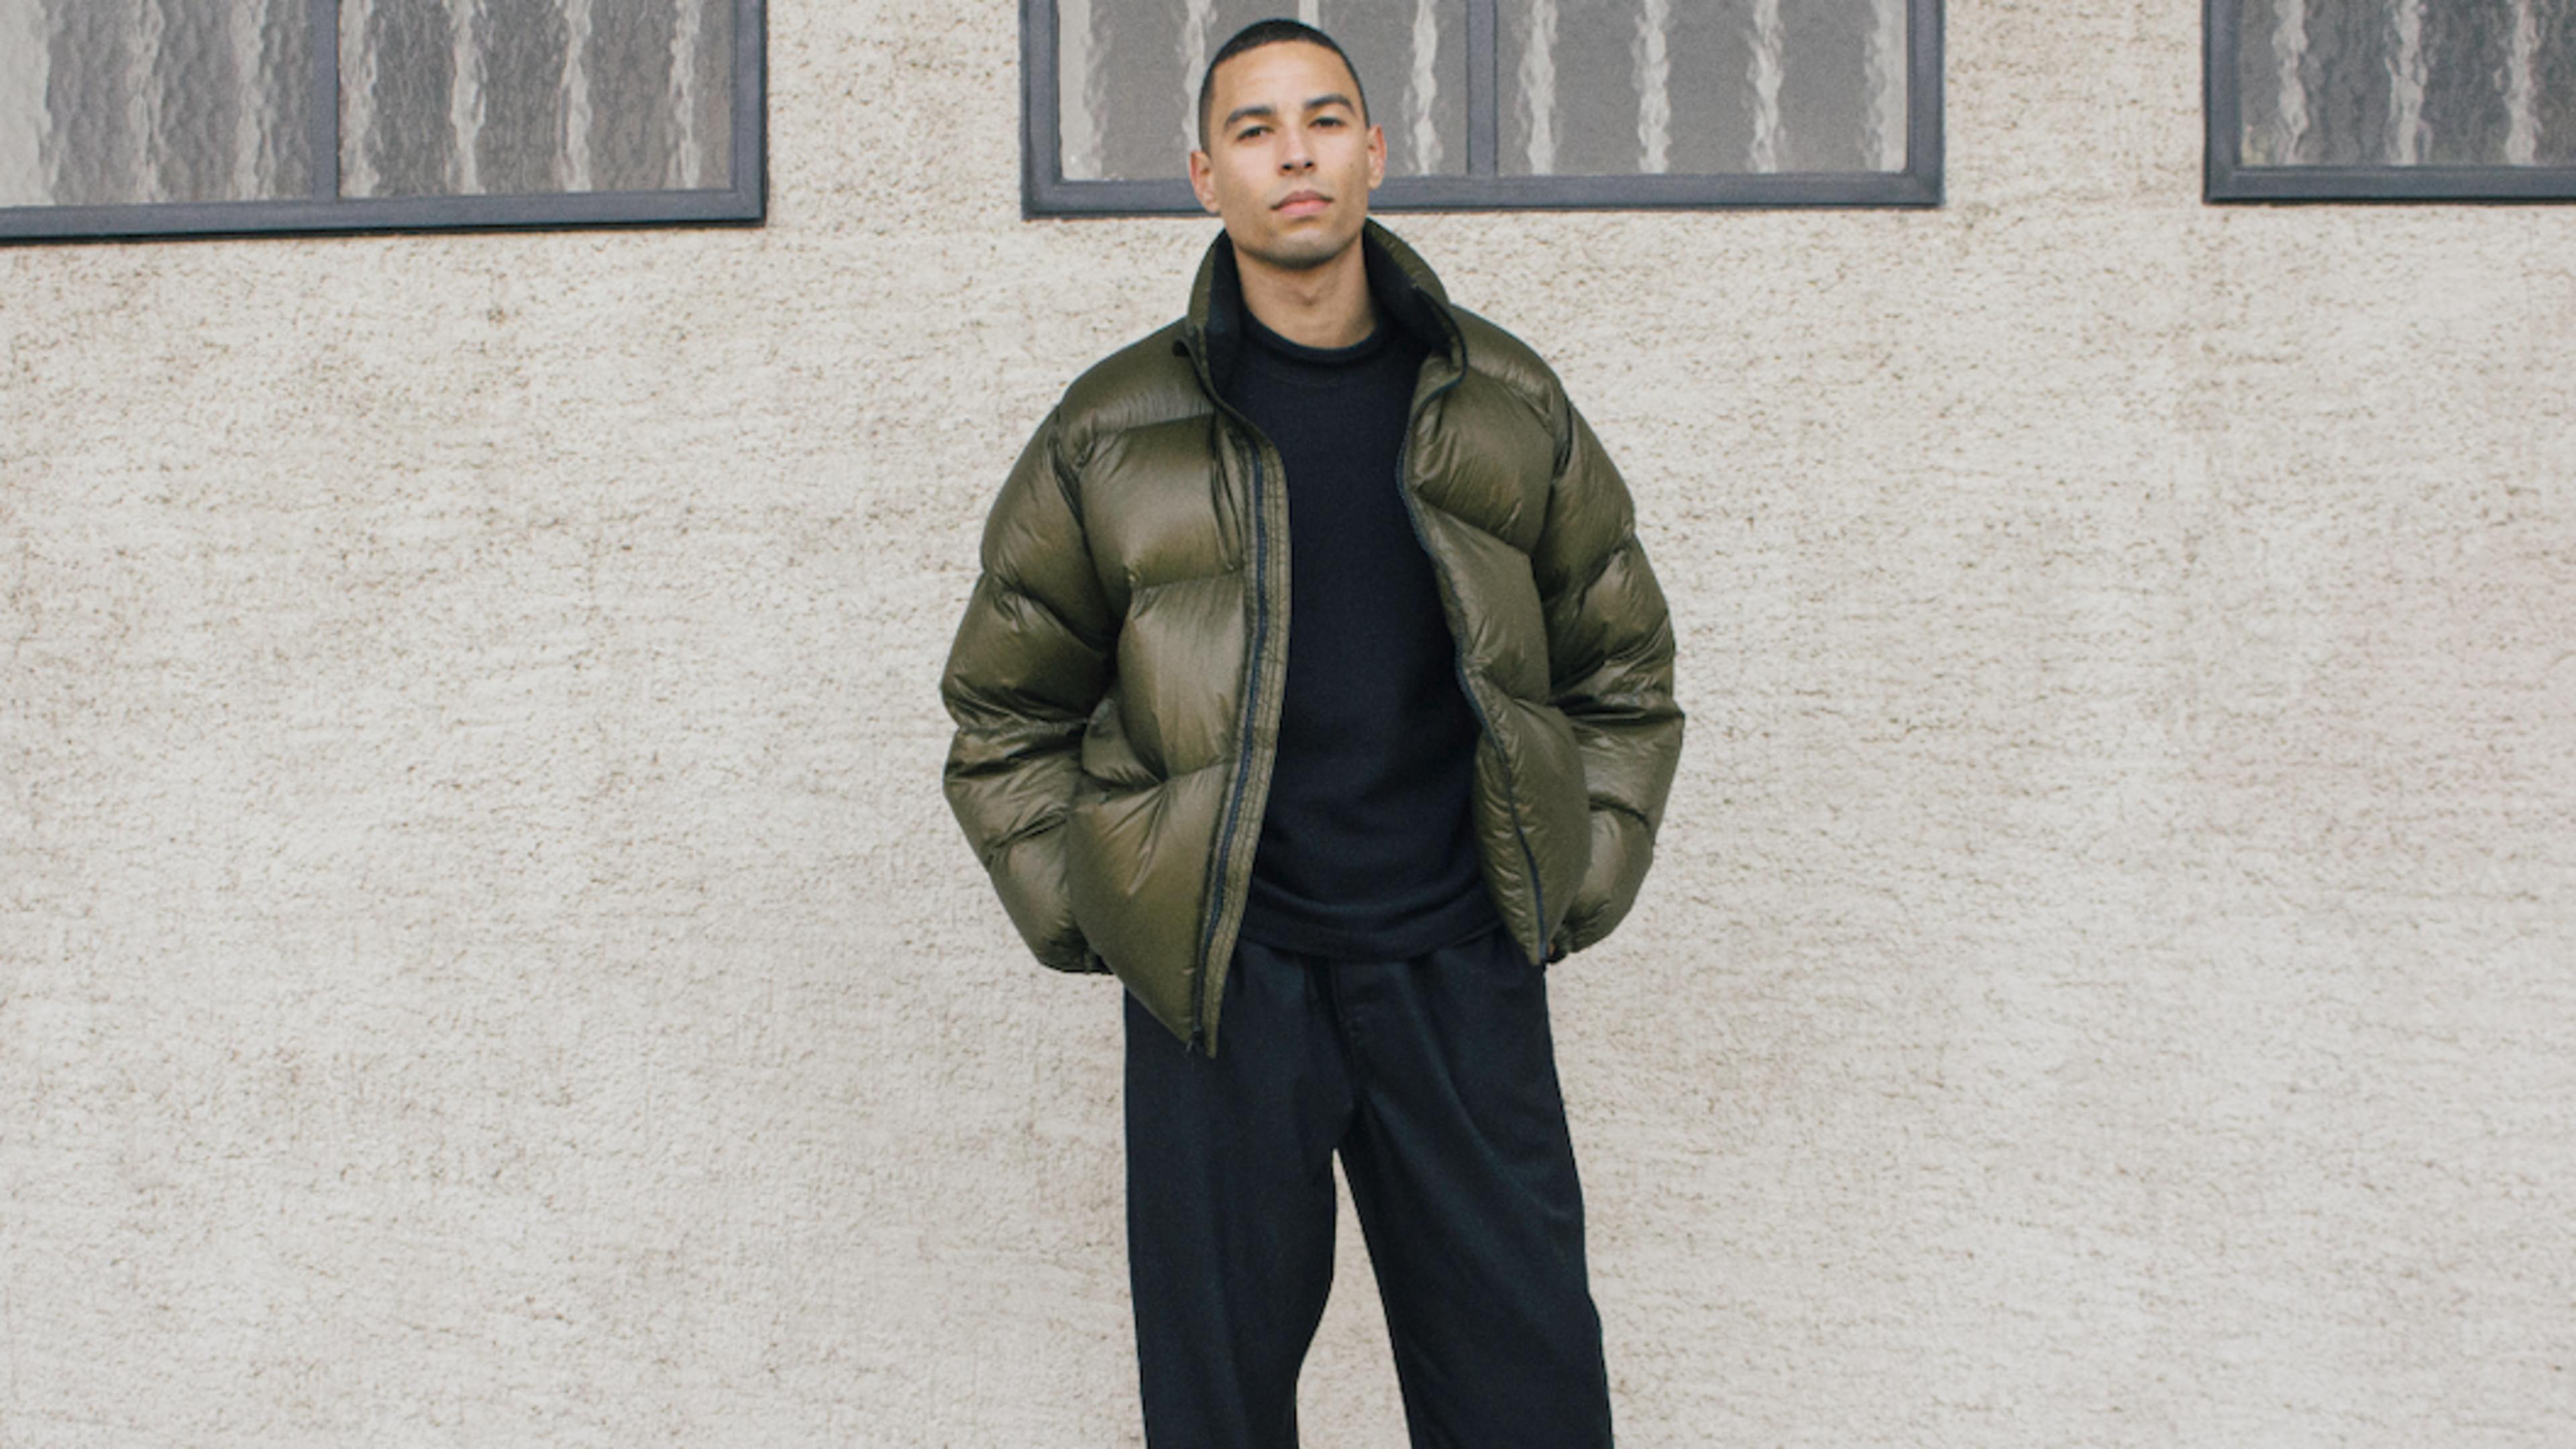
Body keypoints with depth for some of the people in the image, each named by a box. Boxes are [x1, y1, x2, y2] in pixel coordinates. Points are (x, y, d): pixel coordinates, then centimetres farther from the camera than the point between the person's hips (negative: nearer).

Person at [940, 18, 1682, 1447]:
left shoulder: (1508, 408, 6)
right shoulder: (1110, 432, 1)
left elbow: (1623, 672, 16)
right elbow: (1002, 709, 9)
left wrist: (1575, 889, 8)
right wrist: (1089, 925, 2)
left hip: (1460, 970, 1)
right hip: (1218, 985, -1)